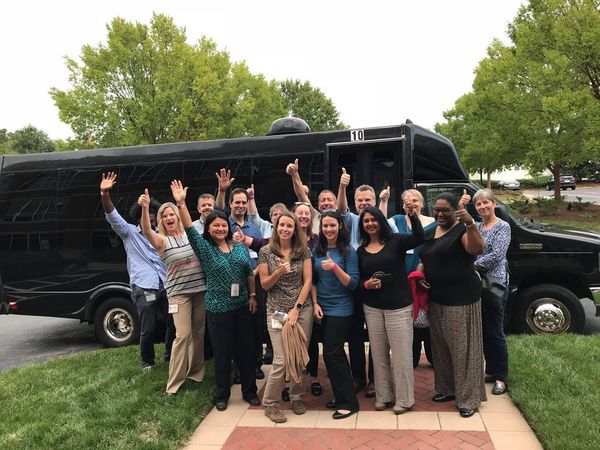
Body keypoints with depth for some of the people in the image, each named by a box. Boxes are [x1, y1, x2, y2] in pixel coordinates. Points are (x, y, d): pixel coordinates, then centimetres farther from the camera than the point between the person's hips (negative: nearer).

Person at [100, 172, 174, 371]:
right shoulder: (130, 233, 6)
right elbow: (113, 217, -10)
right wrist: (105, 194, -25)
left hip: (165, 286, 4)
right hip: (144, 288, -4)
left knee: (174, 323, 7)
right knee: (148, 329, 1)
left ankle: (170, 356, 29)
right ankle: (147, 361, 25)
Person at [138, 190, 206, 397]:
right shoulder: (161, 240, -3)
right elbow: (146, 231, -25)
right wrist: (145, 208, -42)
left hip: (200, 289, 4)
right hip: (179, 293, -4)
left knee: (198, 332, 11)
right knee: (183, 335, -11)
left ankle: (196, 372, 28)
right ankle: (174, 383, 0)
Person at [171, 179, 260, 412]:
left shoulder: (240, 247, 6)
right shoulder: (204, 248, -4)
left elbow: (249, 273, 11)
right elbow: (190, 230, -19)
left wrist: (253, 295, 6)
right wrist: (181, 204, -30)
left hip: (242, 306, 3)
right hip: (218, 309, -3)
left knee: (247, 350, 10)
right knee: (222, 353, 7)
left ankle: (250, 391, 26)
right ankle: (221, 395, 25)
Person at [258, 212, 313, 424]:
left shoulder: (303, 250, 2)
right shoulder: (266, 251, -1)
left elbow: (308, 281, -1)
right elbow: (264, 285, 1)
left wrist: (296, 308, -9)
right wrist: (278, 273, -18)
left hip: (302, 309, 2)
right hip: (277, 311, -1)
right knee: (281, 360, -7)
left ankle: (296, 397, 28)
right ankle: (270, 404, 12)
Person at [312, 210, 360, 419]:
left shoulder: (348, 251, -8)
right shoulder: (317, 251, 6)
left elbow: (353, 284, -13)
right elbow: (313, 280, 10)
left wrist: (335, 267, -25)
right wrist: (315, 303, 0)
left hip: (340, 309, -5)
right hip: (322, 308, 5)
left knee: (331, 353, -6)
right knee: (336, 353, 13)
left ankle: (348, 402, 8)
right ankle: (342, 396, 27)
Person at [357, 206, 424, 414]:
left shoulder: (396, 241, -4)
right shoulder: (361, 251, 7)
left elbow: (419, 238, -22)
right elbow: (358, 281, 10)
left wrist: (412, 215, -35)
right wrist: (366, 284, -12)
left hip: (399, 306, -4)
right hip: (372, 308, 4)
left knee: (401, 354, 2)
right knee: (379, 354, 13)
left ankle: (404, 399, 18)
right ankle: (383, 396, 28)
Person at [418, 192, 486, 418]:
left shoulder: (462, 230, -10)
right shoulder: (431, 232, 13)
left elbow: (477, 249, -30)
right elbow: (424, 259, 23)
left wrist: (470, 222, -44)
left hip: (461, 299, -8)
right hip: (436, 299, 8)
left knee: (462, 348, -1)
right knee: (440, 346, 17)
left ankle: (468, 398, 10)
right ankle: (447, 388, 32)